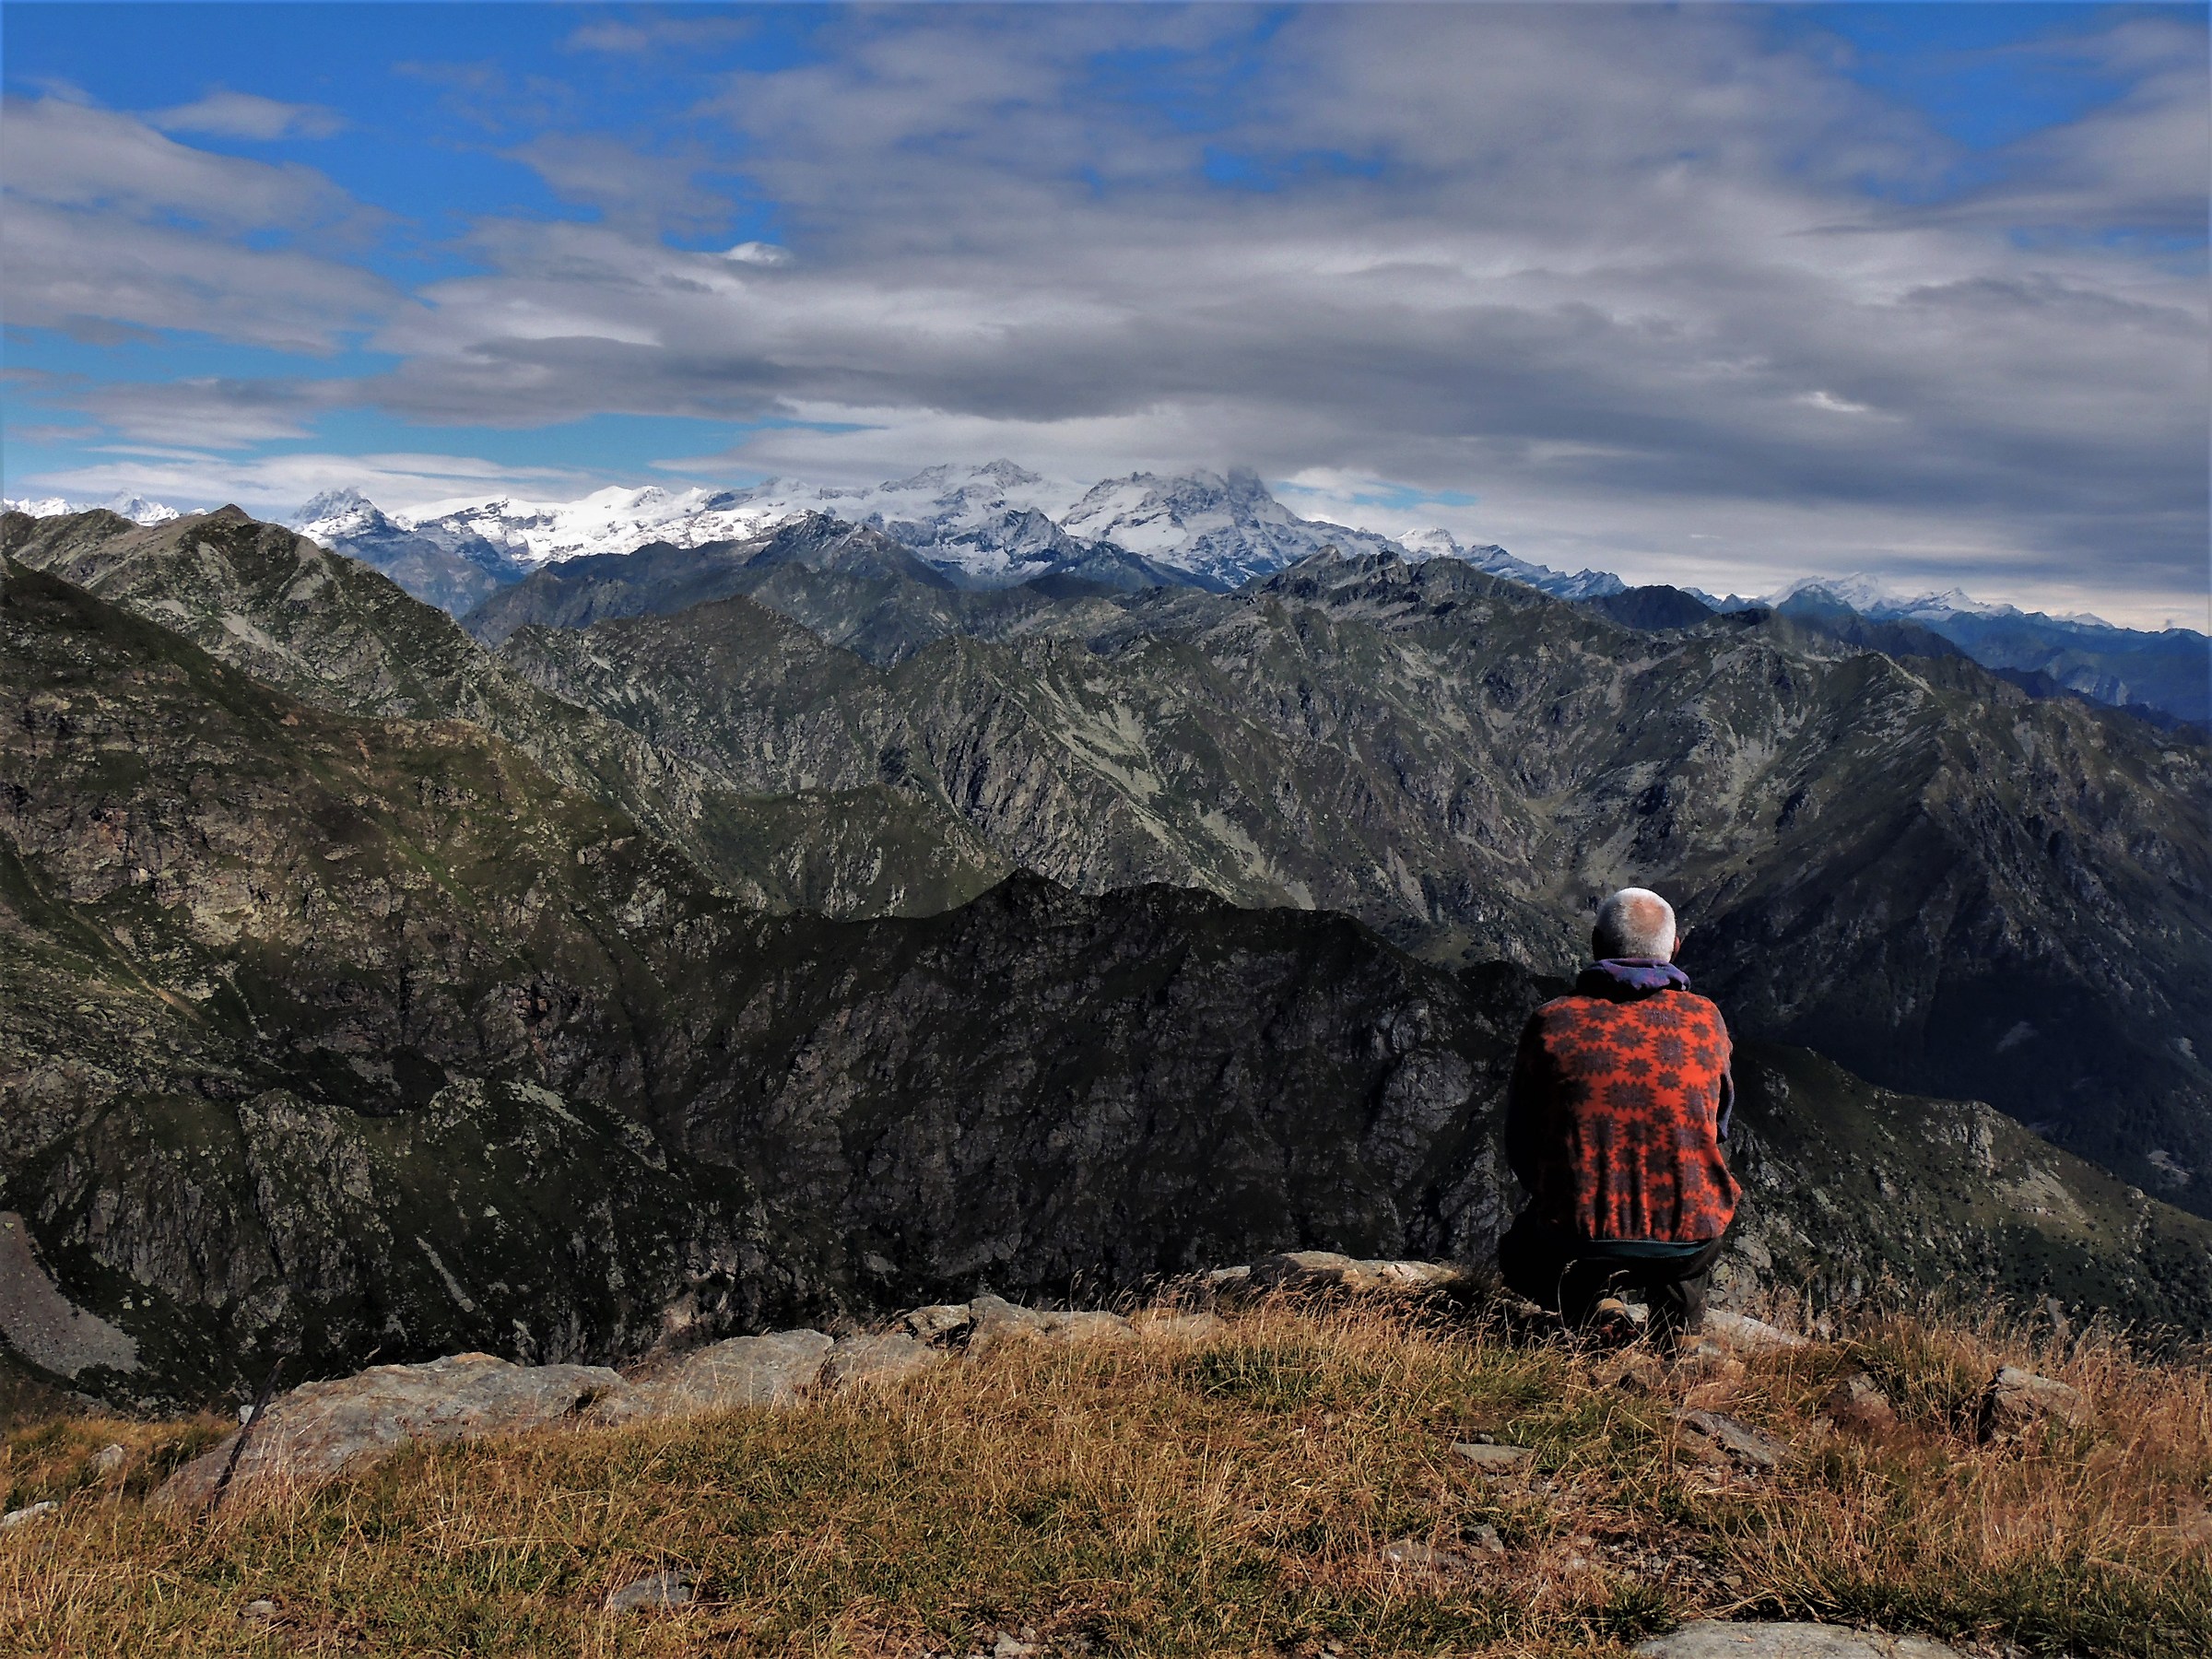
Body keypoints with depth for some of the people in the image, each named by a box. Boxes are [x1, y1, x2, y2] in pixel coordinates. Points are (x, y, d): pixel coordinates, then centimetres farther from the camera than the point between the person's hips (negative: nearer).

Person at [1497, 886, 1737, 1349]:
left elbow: (1520, 1146, 5)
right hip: (1692, 1241, 2)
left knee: (1519, 1252, 32)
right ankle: (1679, 1315, 16)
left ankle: (1592, 1300, 1)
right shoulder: (1706, 1019, 0)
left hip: (1579, 1243, -2)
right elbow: (1717, 1128, 15)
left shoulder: (1551, 1022, -5)